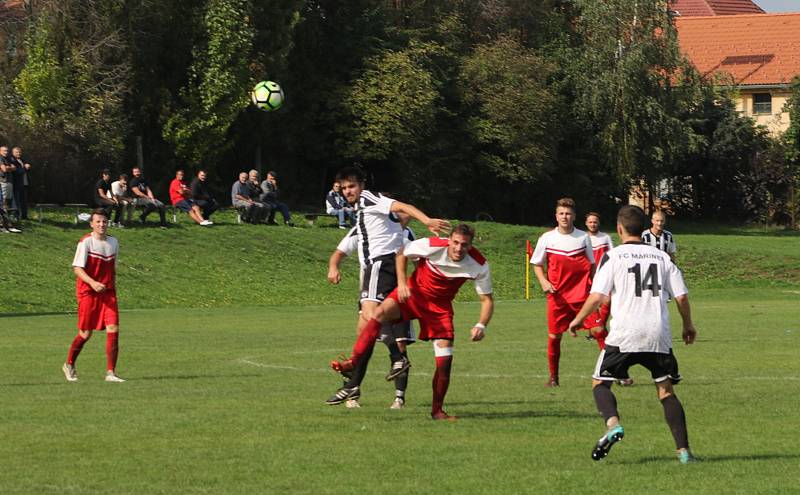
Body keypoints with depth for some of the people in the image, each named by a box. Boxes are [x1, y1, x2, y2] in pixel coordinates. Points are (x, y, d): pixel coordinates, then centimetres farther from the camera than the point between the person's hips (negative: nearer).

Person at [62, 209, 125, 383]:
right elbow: (77, 268, -16)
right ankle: (69, 365, 27)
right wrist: (93, 283, -29)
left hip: (107, 292, 4)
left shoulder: (113, 242, 9)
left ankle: (111, 372, -8)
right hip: (87, 292, -4)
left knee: (113, 329, -11)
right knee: (86, 333, 2)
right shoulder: (86, 242, -9)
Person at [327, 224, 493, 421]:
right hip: (414, 293, -2)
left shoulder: (479, 265, -19)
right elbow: (402, 254, -4)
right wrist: (402, 283, -17)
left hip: (440, 306, 2)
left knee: (445, 361, -9)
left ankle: (437, 410, 13)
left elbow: (487, 299, -8)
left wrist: (481, 325, -25)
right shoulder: (433, 246, -23)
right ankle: (352, 383, -36)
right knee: (380, 313, -30)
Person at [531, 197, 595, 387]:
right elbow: (537, 264, 11)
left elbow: (592, 265, 11)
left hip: (582, 295, 0)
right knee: (554, 336, 0)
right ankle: (553, 377, 16)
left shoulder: (583, 237, 2)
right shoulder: (547, 238, 1)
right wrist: (543, 281, -6)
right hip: (557, 296, 0)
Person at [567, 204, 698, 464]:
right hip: (658, 335, 3)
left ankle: (613, 424, -20)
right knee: (666, 390, 10)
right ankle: (683, 450, 2)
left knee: (600, 382, 9)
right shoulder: (661, 257, 11)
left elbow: (597, 296, -8)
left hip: (624, 334, -3)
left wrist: (577, 320, 8)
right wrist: (688, 326, 25)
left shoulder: (613, 256, 0)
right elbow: (682, 296, 9)